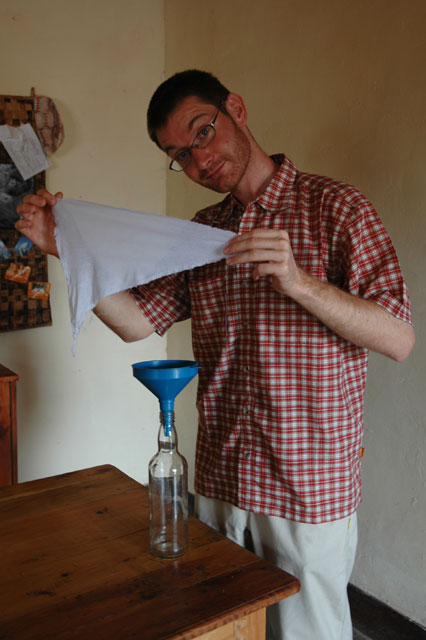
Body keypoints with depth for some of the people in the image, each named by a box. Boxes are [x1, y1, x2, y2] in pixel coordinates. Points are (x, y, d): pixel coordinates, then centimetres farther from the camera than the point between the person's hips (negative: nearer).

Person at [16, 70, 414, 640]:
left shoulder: (334, 207, -8)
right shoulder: (201, 232, 8)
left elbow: (399, 339, -15)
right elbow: (137, 321, 3)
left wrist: (297, 281, -28)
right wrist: (67, 249, -8)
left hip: (309, 486, -4)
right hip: (219, 480, 5)